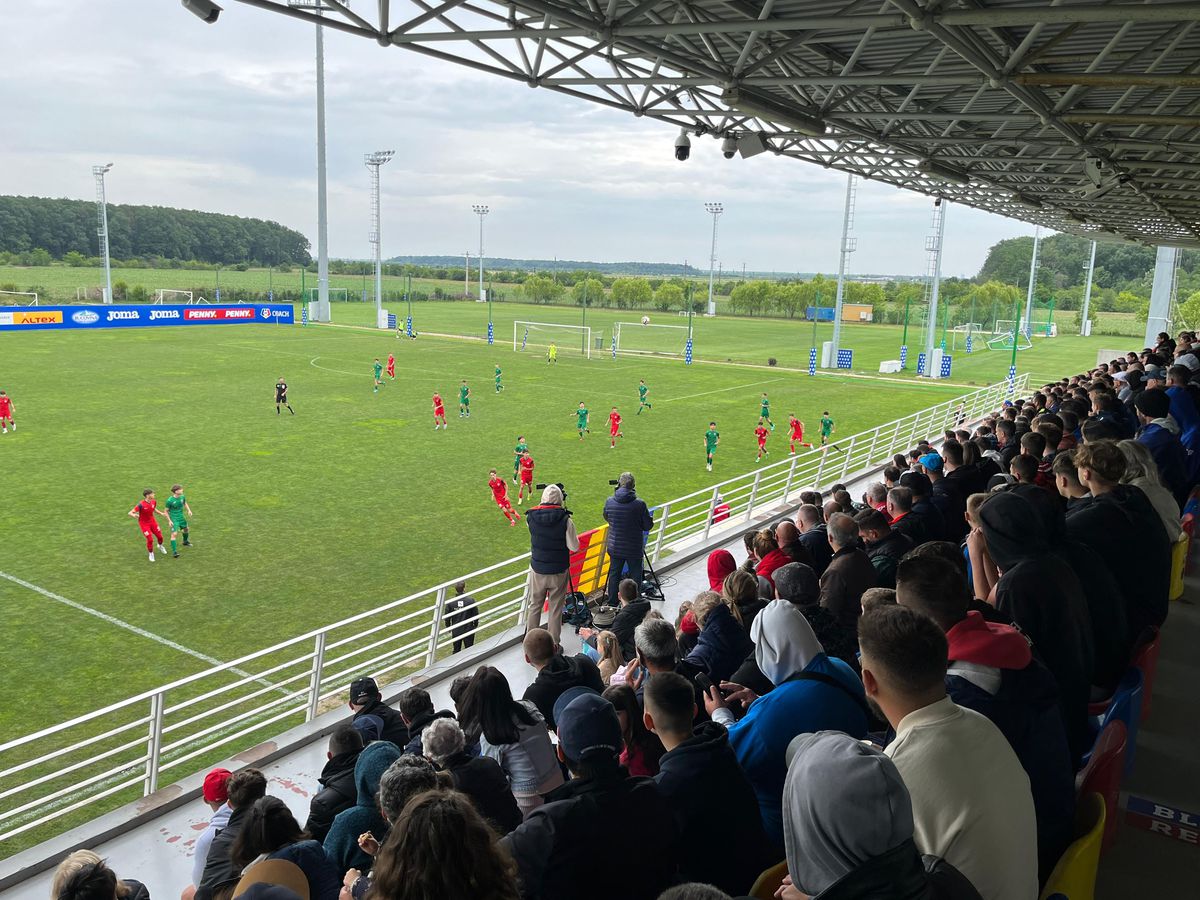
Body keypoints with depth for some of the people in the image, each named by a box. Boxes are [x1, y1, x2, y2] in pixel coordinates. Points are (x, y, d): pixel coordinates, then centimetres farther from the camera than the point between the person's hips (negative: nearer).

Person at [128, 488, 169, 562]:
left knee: (160, 536, 9)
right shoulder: (141, 505, -28)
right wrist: (134, 515, -47)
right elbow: (130, 513, -26)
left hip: (152, 521, 6)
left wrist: (161, 513, 2)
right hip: (144, 524, -5)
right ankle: (151, 554, 15)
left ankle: (160, 546, 44)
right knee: (150, 539, -11)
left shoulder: (154, 502, -8)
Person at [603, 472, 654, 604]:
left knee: (614, 575, 15)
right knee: (635, 577, 9)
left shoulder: (609, 501, -8)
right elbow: (648, 525, -9)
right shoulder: (639, 504, -18)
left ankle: (612, 604, 22)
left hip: (614, 547, 3)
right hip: (634, 549, -3)